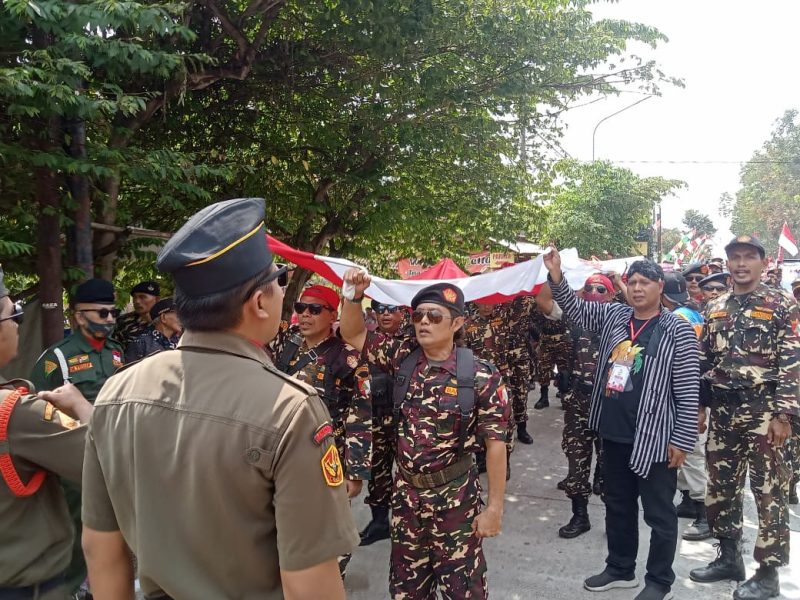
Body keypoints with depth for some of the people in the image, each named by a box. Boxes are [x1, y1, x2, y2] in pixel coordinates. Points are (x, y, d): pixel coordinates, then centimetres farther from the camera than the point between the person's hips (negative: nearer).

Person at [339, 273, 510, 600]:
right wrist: (355, 295, -16)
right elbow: (353, 334, 3)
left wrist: (495, 506, -11)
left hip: (454, 495, -4)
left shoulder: (481, 376, -14)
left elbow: (495, 443, -11)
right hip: (406, 491, 4)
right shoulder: (403, 357, -3)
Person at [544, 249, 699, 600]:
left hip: (654, 438, -5)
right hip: (613, 433, 5)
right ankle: (620, 568, 37)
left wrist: (682, 440, -12)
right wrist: (557, 278, -6)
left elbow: (688, 392, -10)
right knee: (618, 506, 19)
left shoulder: (677, 331, -9)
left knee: (659, 513, 10)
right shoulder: (612, 315, 5)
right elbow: (573, 307, 12)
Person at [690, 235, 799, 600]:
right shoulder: (715, 309, 10)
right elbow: (703, 361, 13)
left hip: (763, 411, -5)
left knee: (769, 492, 3)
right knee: (720, 487, 12)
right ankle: (729, 557, 28)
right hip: (722, 411, 5)